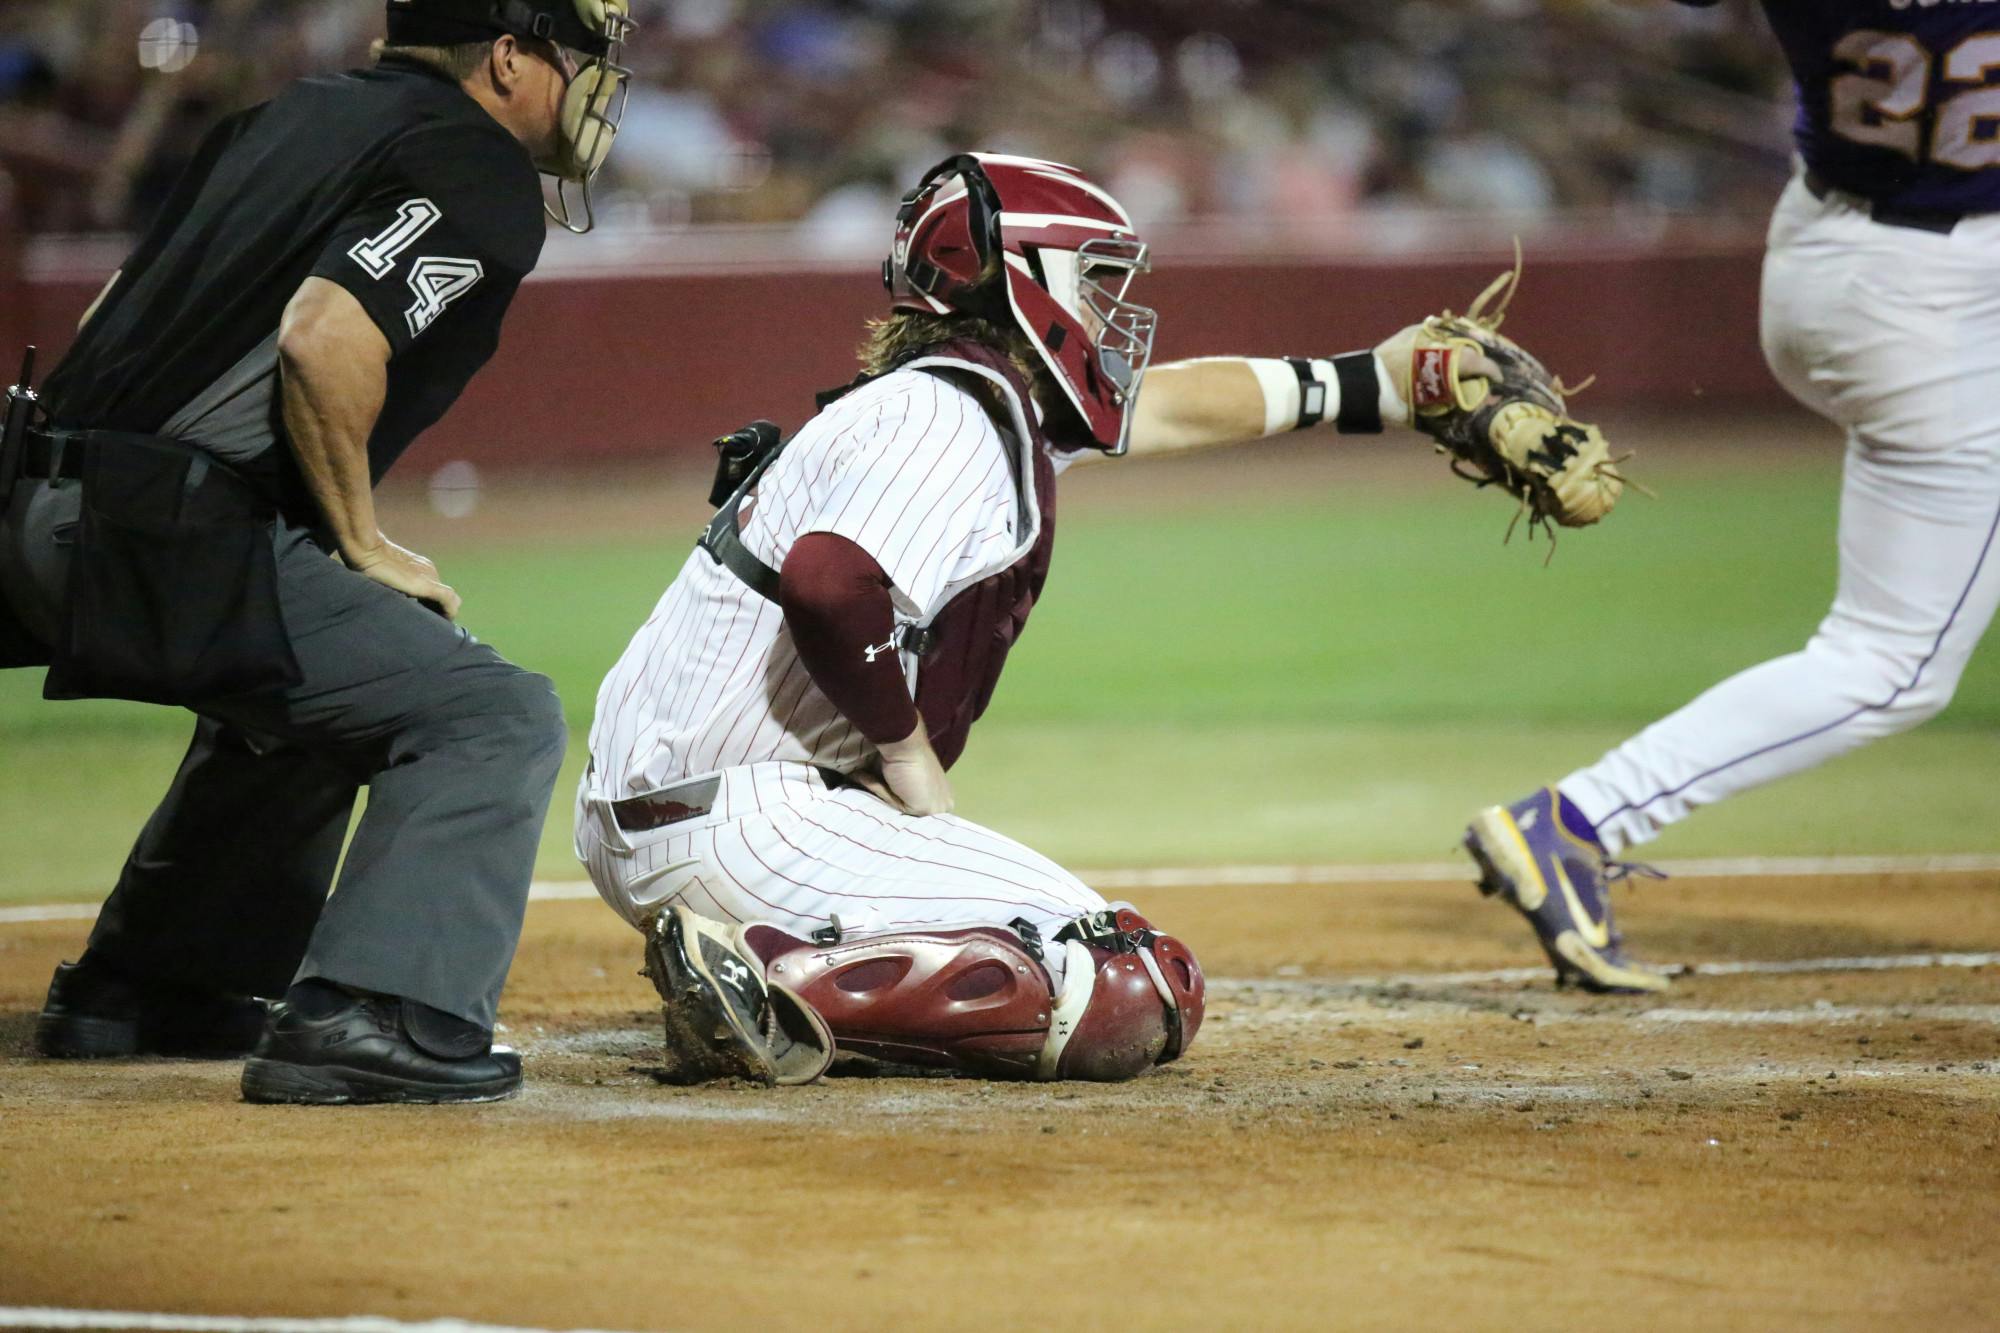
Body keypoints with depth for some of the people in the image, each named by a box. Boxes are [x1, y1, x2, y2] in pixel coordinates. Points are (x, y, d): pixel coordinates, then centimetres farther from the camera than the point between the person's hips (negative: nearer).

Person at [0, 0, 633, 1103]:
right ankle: (366, 1019, -19)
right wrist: (363, 547, -8)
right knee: (495, 717, -6)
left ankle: (132, 990, 37)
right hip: (171, 544, -9)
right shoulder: (480, 172, -4)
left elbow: (117, 316, 24)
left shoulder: (296, 115, 23)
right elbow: (325, 336, -20)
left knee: (299, 689, 34)